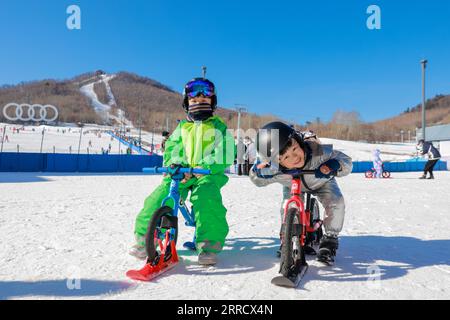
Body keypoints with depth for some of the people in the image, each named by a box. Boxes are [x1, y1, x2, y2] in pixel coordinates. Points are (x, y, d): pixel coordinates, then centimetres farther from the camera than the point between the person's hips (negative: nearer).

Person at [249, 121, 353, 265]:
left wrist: (334, 165, -56)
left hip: (321, 182, -1)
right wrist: (258, 172, -40)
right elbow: (259, 182, -15)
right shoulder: (274, 171, -38)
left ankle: (330, 240, -2)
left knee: (336, 203, -22)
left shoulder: (318, 152, -44)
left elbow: (346, 161, -32)